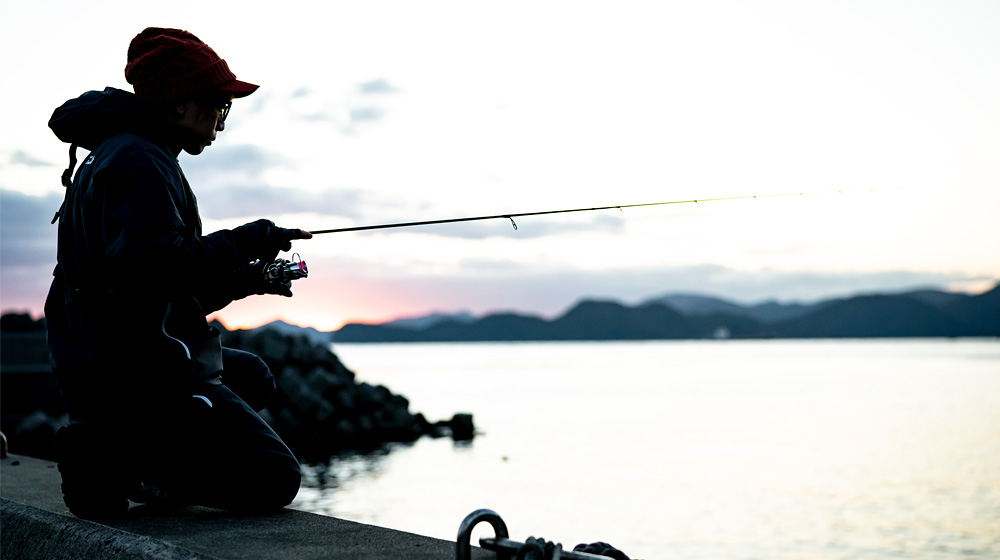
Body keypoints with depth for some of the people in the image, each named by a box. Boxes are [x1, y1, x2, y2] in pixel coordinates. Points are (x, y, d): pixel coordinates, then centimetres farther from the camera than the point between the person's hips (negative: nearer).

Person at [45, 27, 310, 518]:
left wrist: (245, 281, 12)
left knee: (252, 377, 32)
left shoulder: (111, 159, 22)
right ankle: (112, 457, -10)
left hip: (104, 370, 10)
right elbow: (154, 264, -29)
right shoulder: (141, 162, -12)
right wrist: (243, 242, -18)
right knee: (274, 479, -9)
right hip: (142, 380, -10)